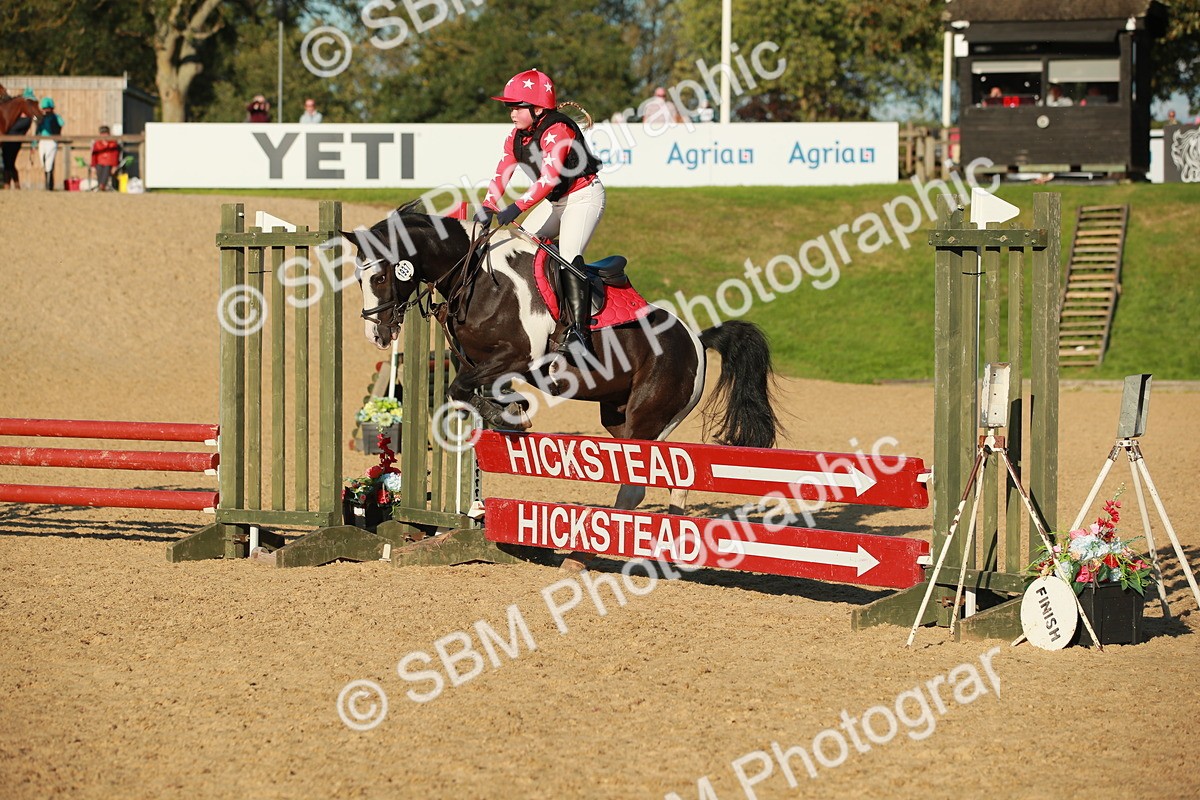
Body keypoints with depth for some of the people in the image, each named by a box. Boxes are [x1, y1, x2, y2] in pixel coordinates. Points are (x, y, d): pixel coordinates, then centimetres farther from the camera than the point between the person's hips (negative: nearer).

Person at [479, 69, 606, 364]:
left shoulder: (558, 131, -26)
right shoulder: (516, 137, 0)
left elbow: (549, 177, -37)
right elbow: (501, 176, -6)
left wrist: (517, 207, -45)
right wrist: (487, 208, -24)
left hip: (585, 195, -9)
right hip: (554, 202, 9)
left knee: (568, 254, -25)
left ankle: (579, 331, -32)